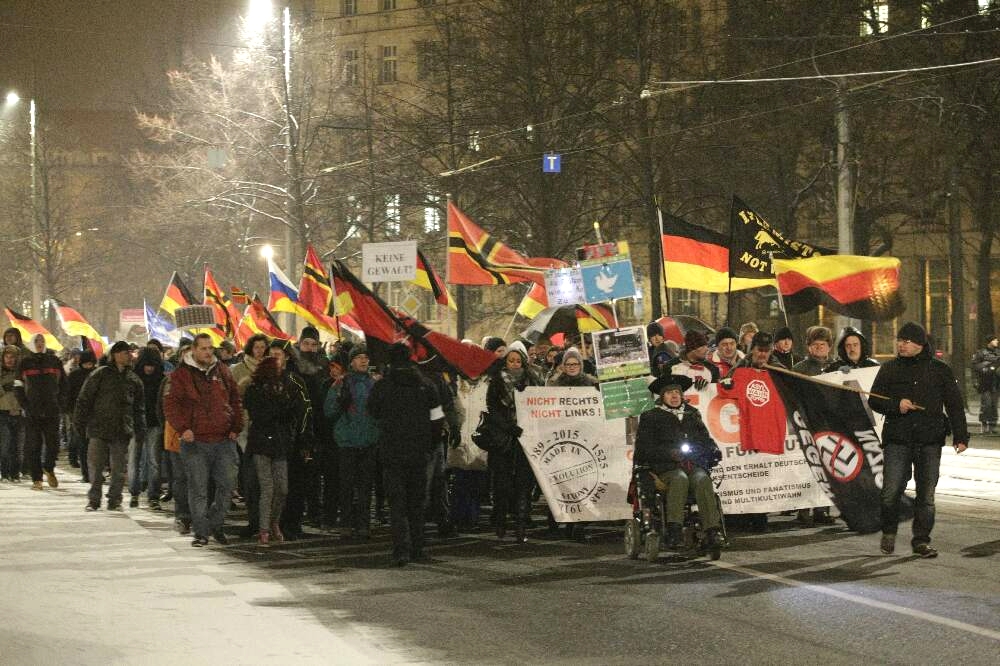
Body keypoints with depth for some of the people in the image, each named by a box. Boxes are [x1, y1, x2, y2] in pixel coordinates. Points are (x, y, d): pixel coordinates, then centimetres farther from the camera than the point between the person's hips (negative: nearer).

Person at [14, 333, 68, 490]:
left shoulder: (55, 361, 10)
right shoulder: (25, 363, 5)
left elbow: (63, 385, 14)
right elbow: (18, 387, 4)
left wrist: (61, 405, 2)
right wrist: (25, 405, -7)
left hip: (52, 411, 1)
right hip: (32, 412, -1)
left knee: (53, 442, -1)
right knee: (33, 446, -2)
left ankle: (49, 468, 25)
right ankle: (36, 479, 5)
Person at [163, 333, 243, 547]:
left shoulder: (222, 371, 12)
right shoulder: (181, 375, 0)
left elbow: (235, 401, 17)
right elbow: (170, 404, -4)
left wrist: (236, 427, 7)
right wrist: (182, 428, -16)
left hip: (224, 441, 3)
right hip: (195, 442, -3)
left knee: (227, 484, 3)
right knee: (198, 489, -1)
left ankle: (216, 524, 22)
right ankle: (201, 532, 6)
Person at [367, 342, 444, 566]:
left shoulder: (380, 387, -6)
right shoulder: (425, 386, 1)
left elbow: (373, 413, 10)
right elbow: (437, 419, 3)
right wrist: (429, 445, 13)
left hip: (392, 453, -2)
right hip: (419, 453, 2)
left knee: (397, 503, -2)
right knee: (417, 501, 15)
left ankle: (402, 549, -16)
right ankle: (417, 548, 20)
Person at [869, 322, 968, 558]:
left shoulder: (940, 370, 8)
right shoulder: (889, 369, 10)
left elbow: (954, 405, 9)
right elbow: (874, 400, 11)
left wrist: (960, 436, 0)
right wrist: (896, 405, -9)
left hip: (930, 441, 0)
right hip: (897, 439, 0)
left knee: (926, 493, 2)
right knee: (891, 491, -8)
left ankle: (921, 540, 12)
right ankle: (889, 532, 15)